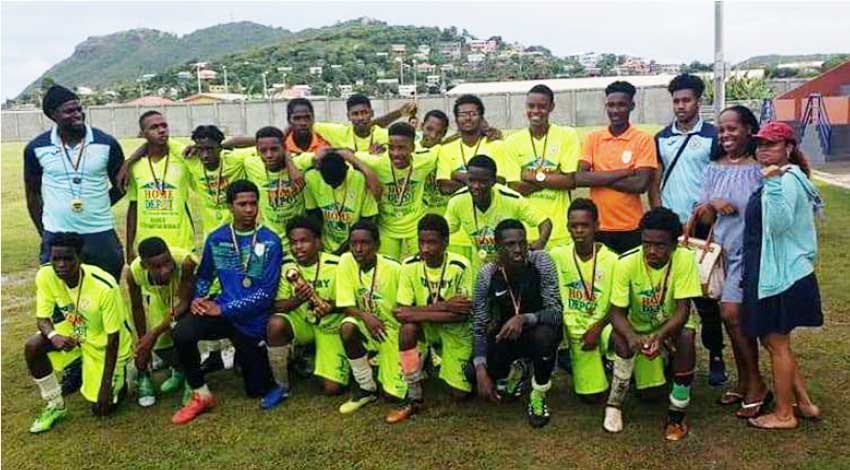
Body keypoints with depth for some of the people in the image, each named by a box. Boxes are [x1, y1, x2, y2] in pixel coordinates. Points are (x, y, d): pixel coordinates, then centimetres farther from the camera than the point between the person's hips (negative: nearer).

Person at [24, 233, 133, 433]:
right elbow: (42, 318, -12)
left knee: (102, 408, -7)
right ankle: (55, 406, -2)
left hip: (103, 341, -4)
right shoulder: (45, 276, -22)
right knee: (33, 347, -24)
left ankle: (118, 380, 27)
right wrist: (53, 336, -38)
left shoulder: (105, 287, -35)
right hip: (73, 331, 5)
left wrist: (105, 386, -22)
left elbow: (113, 338, -26)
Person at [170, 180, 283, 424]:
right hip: (222, 308, 2)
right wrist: (197, 299, -6)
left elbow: (266, 293, -15)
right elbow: (203, 276, 15)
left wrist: (223, 309, -19)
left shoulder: (270, 242, -10)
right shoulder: (216, 239, 2)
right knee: (181, 333, -29)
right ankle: (201, 396, -7)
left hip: (253, 319, -2)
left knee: (258, 389, 8)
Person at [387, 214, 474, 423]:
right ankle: (414, 397, -17)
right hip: (426, 328, 1)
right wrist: (443, 306, -28)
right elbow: (401, 313, -20)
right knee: (408, 328, -34)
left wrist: (416, 313, -29)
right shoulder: (409, 265, -16)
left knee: (461, 394, -7)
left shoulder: (460, 267, -22)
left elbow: (463, 315, -24)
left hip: (455, 332, -1)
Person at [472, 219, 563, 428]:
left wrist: (524, 319, -45)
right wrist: (481, 370, -28)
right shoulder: (487, 274, -17)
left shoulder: (541, 262, -22)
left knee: (544, 335, -38)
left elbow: (556, 312, -26)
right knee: (472, 374, -19)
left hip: (538, 328, -2)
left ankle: (538, 396, -9)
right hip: (505, 335, 3)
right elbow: (479, 327, -15)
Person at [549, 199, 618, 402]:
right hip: (574, 328, 0)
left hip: (601, 324, 1)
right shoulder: (557, 255, -3)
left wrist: (598, 328, -14)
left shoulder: (611, 259, -5)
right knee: (592, 395, -12)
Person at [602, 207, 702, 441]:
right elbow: (616, 312, -22)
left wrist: (660, 335, -45)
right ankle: (614, 404, -7)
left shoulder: (684, 258, -26)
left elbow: (683, 309, -26)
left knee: (686, 338, -32)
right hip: (638, 326, 0)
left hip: (673, 323, 0)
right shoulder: (626, 263, -26)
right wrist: (631, 336, -44)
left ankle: (677, 413, -11)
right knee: (621, 337, -31)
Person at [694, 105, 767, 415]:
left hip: (749, 250, -5)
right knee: (737, 317, 11)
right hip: (722, 249, 5)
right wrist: (712, 206, -13)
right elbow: (705, 218, 6)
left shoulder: (760, 169, -6)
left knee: (732, 314, -10)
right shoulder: (714, 169, 8)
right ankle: (744, 382, 24)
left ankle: (755, 385, 6)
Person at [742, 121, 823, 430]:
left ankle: (784, 414, 15)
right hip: (771, 272, 10)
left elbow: (779, 224, -29)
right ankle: (805, 404, 26)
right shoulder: (775, 178, 14)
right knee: (774, 341, 17)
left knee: (777, 344, 2)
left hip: (783, 274, -10)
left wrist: (772, 184, -35)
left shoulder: (788, 179, -16)